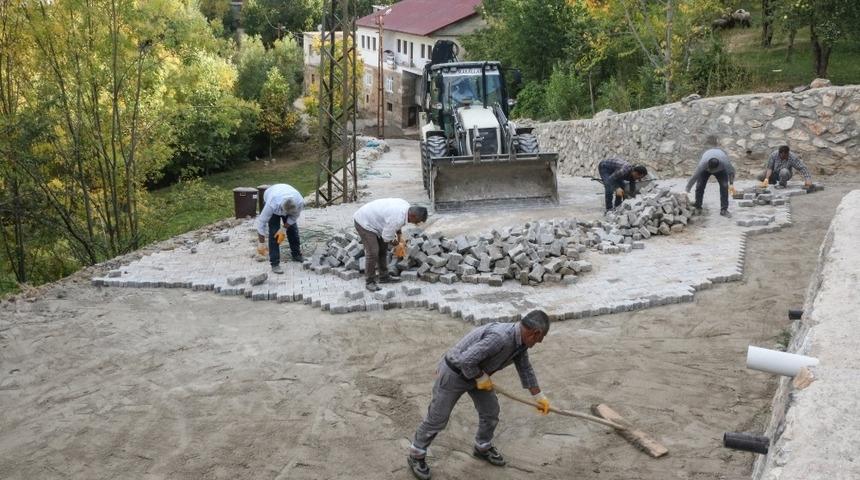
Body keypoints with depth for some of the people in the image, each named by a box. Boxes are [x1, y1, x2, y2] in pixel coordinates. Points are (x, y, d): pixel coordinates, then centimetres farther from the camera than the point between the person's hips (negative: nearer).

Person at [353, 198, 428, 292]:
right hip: (364, 223, -10)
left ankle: (384, 277, 23)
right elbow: (387, 237, -21)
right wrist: (393, 242, -2)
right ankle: (369, 282, -1)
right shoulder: (398, 219, -34)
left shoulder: (406, 206, -6)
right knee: (372, 252, -13)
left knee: (383, 248, 14)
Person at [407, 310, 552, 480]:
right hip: (454, 373, -8)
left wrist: (539, 397, 17)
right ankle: (416, 456, 25)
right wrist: (482, 378, -20)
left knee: (490, 411, 14)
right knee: (437, 419, 4)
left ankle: (482, 448, 39)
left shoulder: (520, 339, -6)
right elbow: (466, 360, -38)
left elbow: (525, 368, 11)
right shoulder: (500, 338, -37)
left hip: (477, 374, 8)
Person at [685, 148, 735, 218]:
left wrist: (731, 184, -24)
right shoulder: (702, 164, -41)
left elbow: (731, 171, -20)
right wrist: (687, 191, -35)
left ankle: (724, 210, -10)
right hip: (705, 170, 0)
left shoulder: (725, 162, -41)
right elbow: (694, 177, -37)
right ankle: (697, 205, 7)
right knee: (699, 186, -13)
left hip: (721, 170, 0)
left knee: (724, 186, -16)